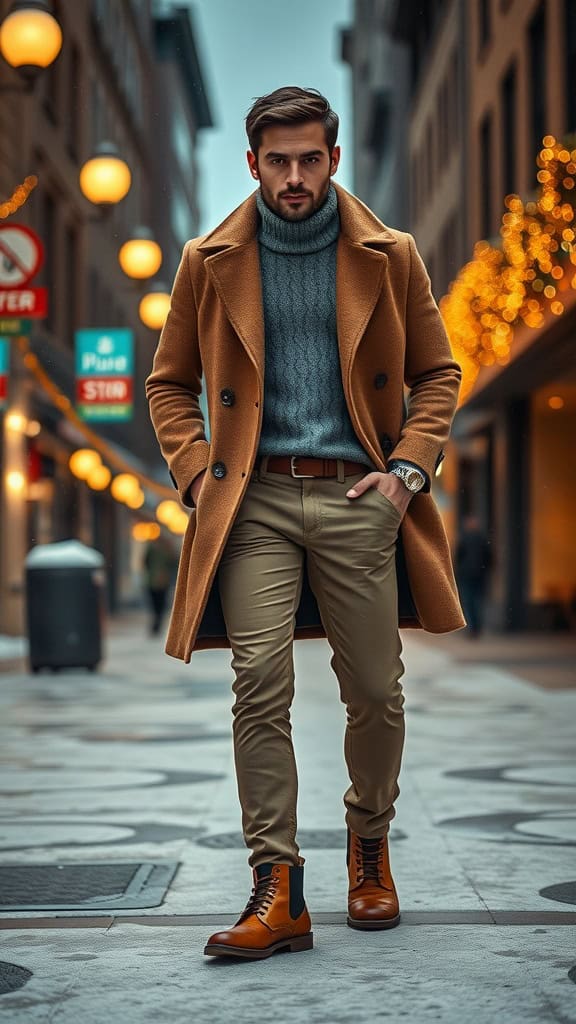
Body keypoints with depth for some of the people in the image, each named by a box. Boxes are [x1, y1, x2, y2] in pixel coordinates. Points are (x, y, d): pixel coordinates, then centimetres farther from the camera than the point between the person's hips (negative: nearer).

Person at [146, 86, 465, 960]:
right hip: (256, 500, 0)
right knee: (260, 684, -13)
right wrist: (197, 474, 1)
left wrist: (408, 469, -1)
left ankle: (369, 846, 30)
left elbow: (437, 374, 13)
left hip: (358, 500, 0)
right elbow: (169, 381, 15)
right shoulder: (211, 262, 7)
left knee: (377, 693, 4)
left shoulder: (389, 257, 6)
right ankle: (277, 890, -9)